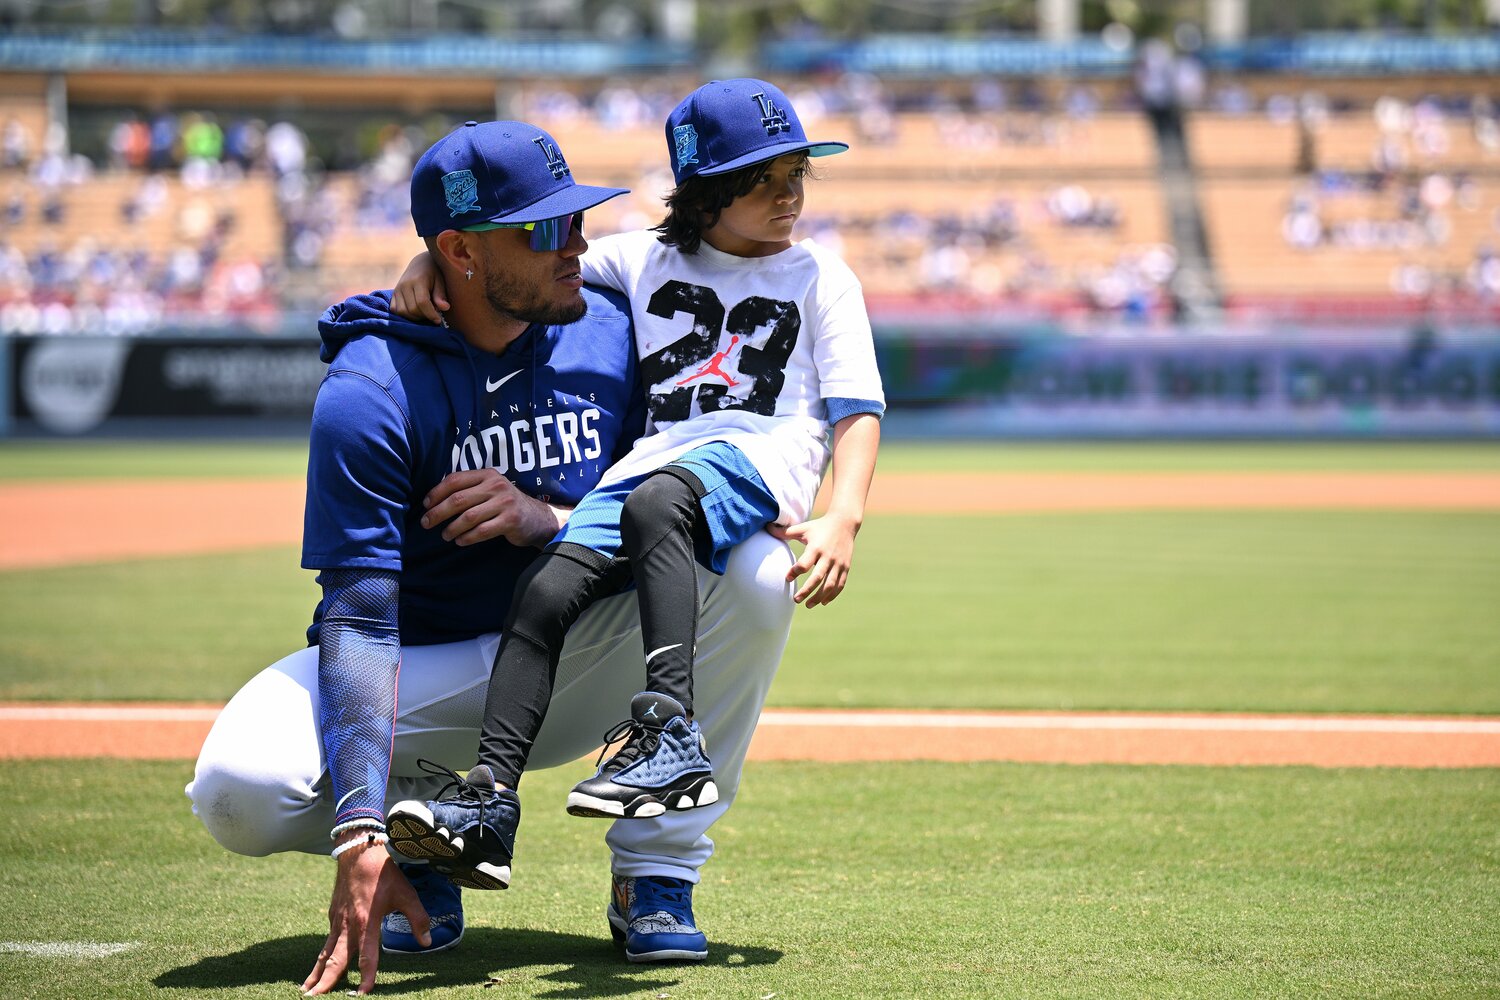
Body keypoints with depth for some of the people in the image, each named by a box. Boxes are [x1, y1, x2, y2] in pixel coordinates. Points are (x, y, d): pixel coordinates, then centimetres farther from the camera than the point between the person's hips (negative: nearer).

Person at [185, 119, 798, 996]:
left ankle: (657, 872, -12)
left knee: (755, 571, -24)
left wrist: (549, 519, -26)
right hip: (426, 668, -3)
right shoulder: (369, 392, -21)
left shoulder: (611, 331, -6)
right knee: (239, 789, -31)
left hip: (579, 659, 3)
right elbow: (358, 620, -28)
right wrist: (362, 839, -40)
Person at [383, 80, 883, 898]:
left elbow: (858, 408, 7)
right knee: (544, 587, -22)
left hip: (757, 459, -4)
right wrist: (435, 261, 3)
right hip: (652, 459, 4)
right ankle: (490, 800, -31)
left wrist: (843, 517, -11)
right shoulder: (643, 260, 22)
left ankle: (670, 736, -50)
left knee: (654, 504, -38)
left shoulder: (821, 278, 16)